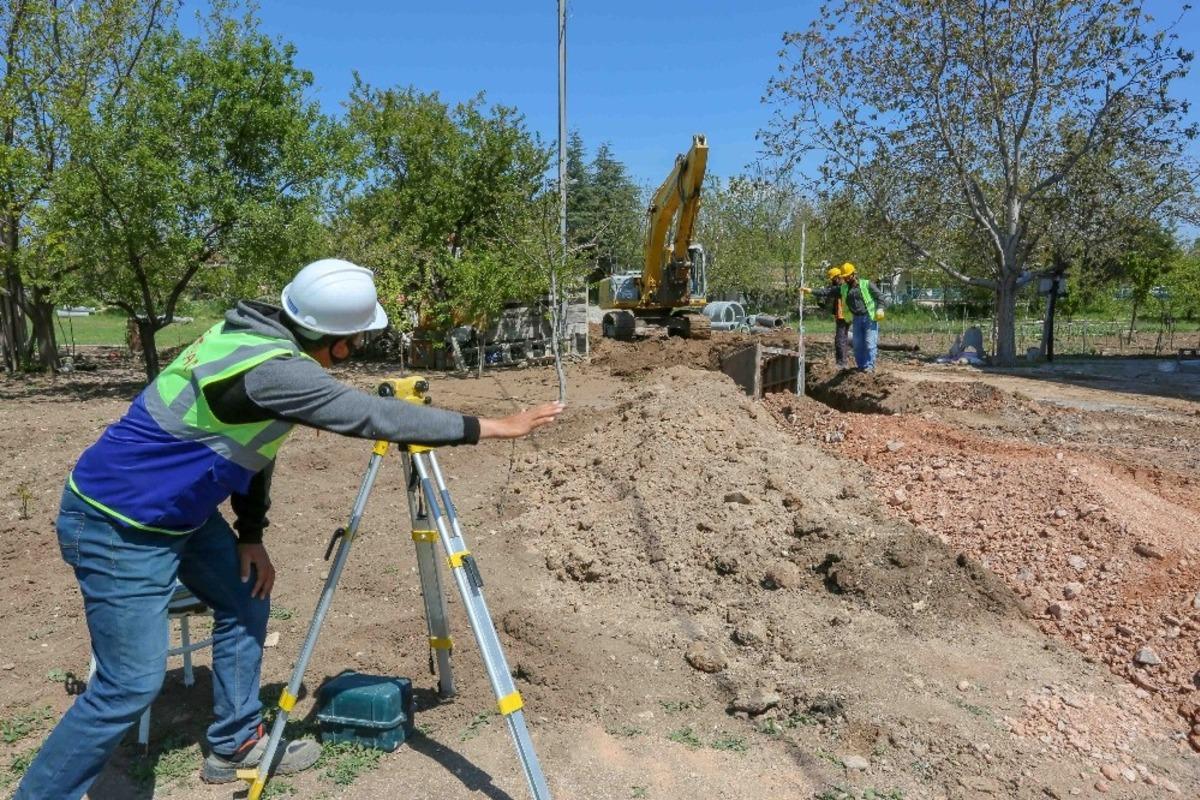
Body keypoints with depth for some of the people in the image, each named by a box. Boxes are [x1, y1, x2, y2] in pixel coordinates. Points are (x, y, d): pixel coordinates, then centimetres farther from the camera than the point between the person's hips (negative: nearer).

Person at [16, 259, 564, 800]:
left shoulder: (259, 337, -1)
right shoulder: (273, 369, -30)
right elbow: (381, 418, -28)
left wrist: (250, 535, 7)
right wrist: (497, 427, -22)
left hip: (179, 511, 9)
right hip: (118, 524, -9)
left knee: (245, 603, 14)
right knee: (132, 683, -4)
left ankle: (236, 745, 28)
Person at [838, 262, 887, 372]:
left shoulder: (866, 284, -4)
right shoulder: (844, 288, 9)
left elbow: (879, 296, -3)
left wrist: (880, 308, -13)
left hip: (869, 317, -5)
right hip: (856, 319, 5)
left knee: (870, 343, -7)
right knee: (857, 344, 8)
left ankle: (869, 366, -3)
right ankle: (861, 366, 18)